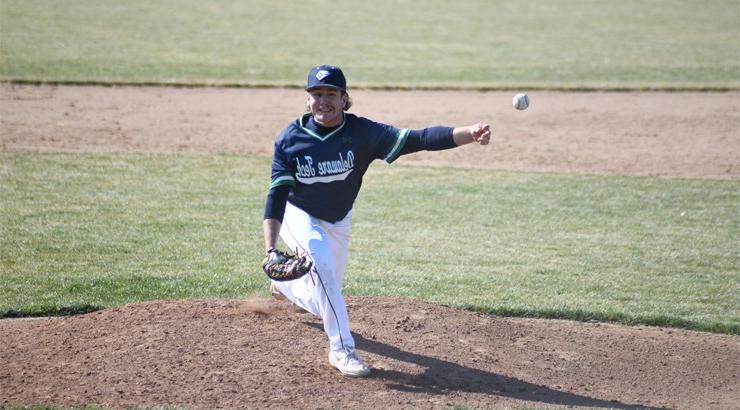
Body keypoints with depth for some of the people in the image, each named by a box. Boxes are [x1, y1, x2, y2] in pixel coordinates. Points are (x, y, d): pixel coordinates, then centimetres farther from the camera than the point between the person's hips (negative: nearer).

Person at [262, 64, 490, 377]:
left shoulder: (362, 132, -23)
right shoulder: (290, 139, -21)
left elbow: (417, 139, -34)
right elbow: (277, 196, -22)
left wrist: (468, 134, -49)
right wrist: (270, 249, -34)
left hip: (338, 223, 3)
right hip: (299, 216, -3)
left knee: (322, 301, 13)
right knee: (321, 264, -31)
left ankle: (284, 284, 48)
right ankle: (342, 348, -23)